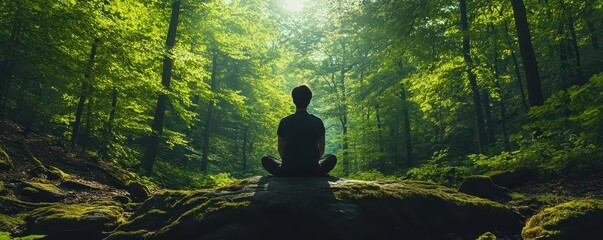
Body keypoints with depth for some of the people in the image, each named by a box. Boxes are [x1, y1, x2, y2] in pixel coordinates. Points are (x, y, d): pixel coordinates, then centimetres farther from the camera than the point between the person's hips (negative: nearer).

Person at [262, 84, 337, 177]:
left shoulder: (284, 121, -2)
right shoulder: (317, 122, -1)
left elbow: (281, 149, 6)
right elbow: (321, 149, 7)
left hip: (288, 171, 0)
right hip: (312, 171, 1)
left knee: (266, 159, 27)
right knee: (332, 158, 29)